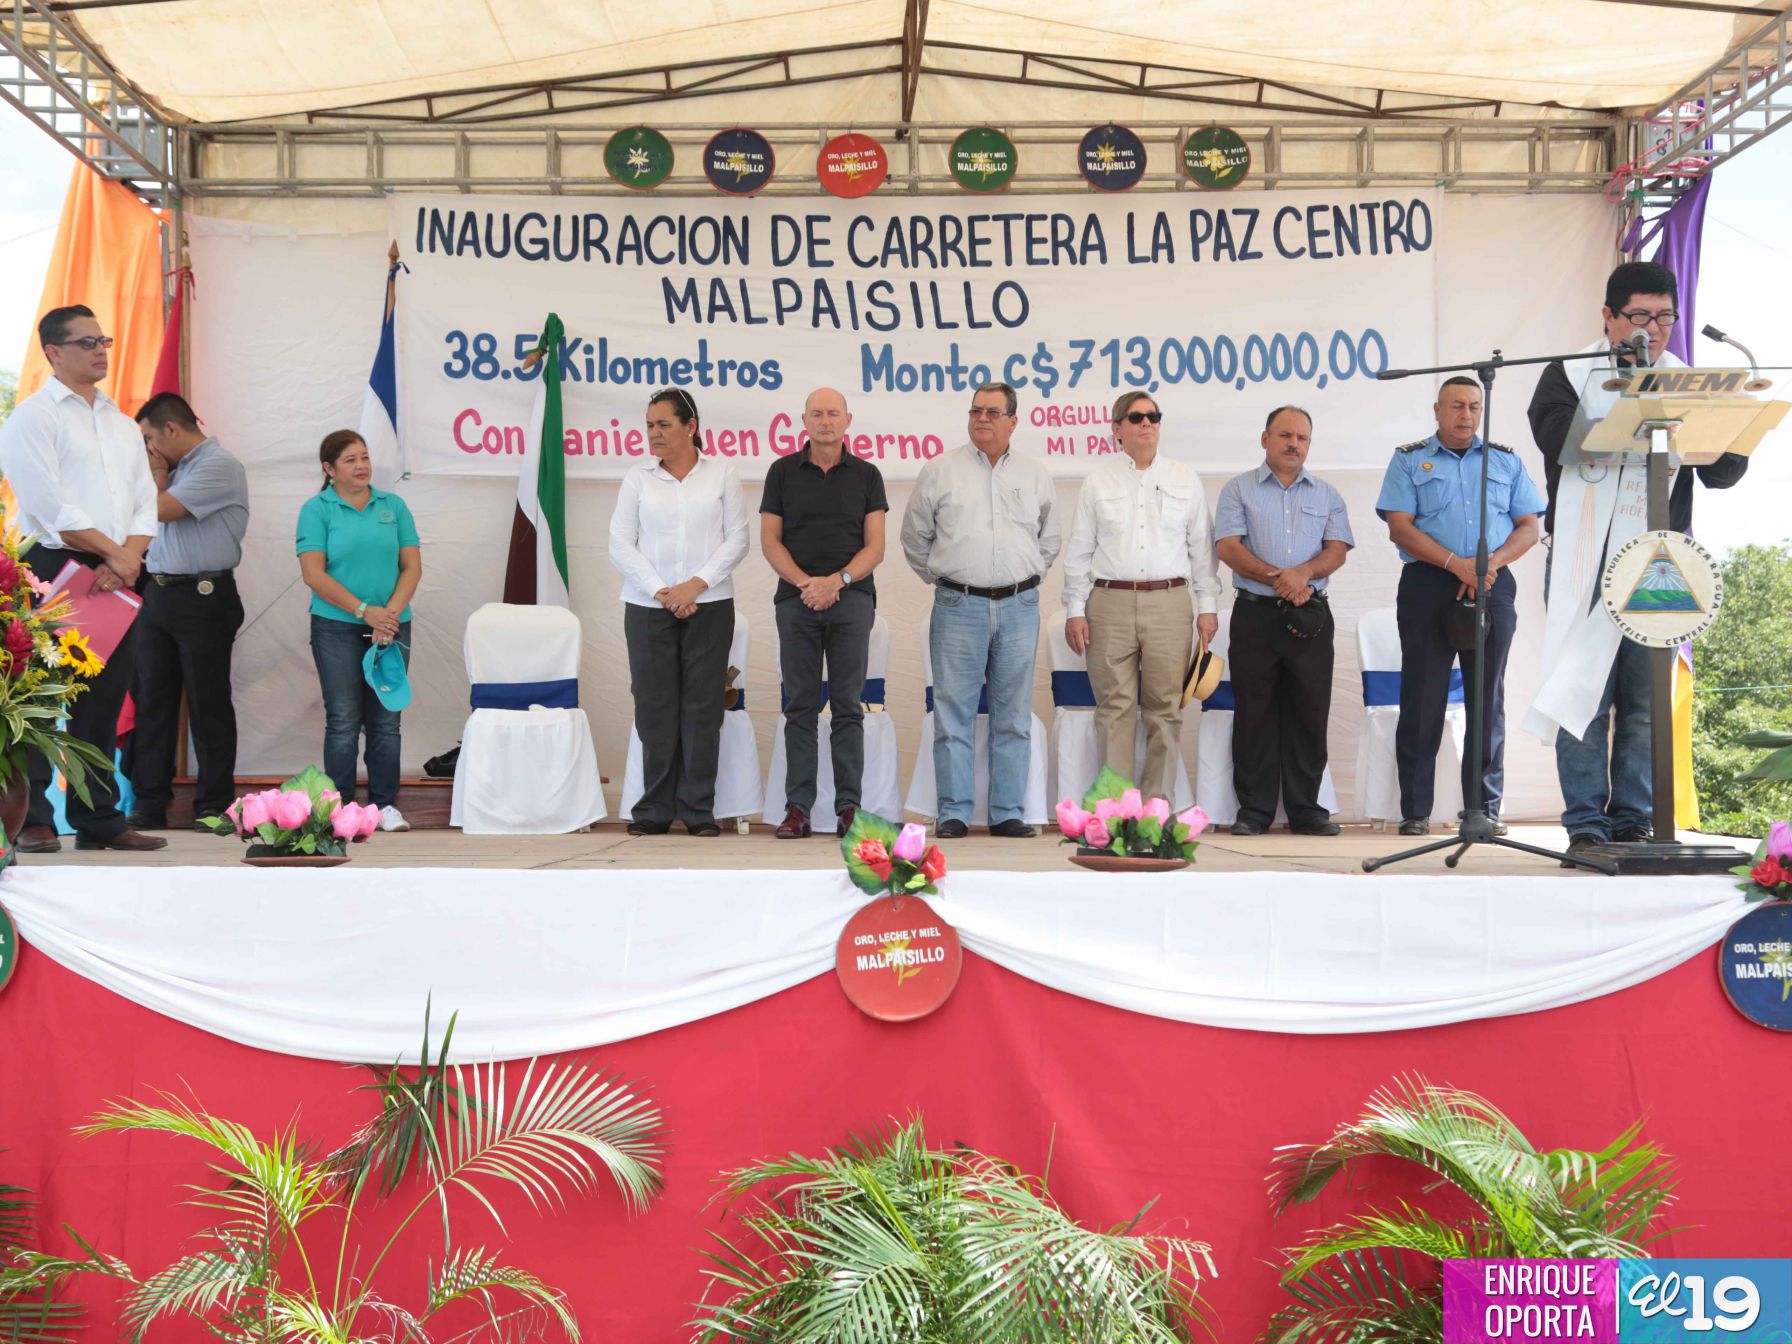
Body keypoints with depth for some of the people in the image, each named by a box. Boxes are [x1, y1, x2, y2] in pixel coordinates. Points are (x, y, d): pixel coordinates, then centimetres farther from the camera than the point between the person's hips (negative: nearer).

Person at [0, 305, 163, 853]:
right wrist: (113, 552, -11)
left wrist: (128, 557, -7)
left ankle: (100, 820, 13)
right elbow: (49, 504, -12)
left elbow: (145, 503, 11)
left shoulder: (123, 425, 19)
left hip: (116, 578, 6)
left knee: (103, 703, 8)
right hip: (54, 570, -6)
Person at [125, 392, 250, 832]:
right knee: (152, 700, 9)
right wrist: (157, 478, 7)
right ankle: (149, 802, 15)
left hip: (202, 598, -8)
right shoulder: (177, 467, 15)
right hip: (159, 593, 9)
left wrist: (158, 478, -1)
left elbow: (160, 510, -17)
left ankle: (213, 806, 7)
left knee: (208, 705, -1)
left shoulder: (219, 466, -11)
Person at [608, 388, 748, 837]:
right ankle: (655, 809, 6)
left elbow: (737, 539, 1)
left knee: (702, 706, -1)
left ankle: (698, 809, 5)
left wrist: (696, 585, -10)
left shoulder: (721, 474, 6)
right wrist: (661, 591, -8)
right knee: (654, 707, 0)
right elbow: (621, 544, 2)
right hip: (648, 608, 1)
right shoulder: (638, 479, 8)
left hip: (709, 606, -1)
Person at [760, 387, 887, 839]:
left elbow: (875, 547, 2)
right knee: (800, 707, 1)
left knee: (848, 707, 0)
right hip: (796, 599, 0)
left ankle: (849, 806, 5)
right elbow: (770, 540, 4)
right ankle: (797, 807, 4)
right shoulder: (783, 472, 8)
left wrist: (838, 581, -13)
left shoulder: (866, 475, 7)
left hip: (852, 599, 0)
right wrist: (805, 583, -10)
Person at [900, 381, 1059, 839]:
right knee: (954, 713, -1)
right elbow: (915, 536, 12)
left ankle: (1007, 812, 12)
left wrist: (1026, 580, 14)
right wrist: (939, 579, 10)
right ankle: (953, 813, 5)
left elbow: (1050, 539, 20)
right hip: (958, 607, -2)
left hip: (1018, 607, 2)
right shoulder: (940, 471, 4)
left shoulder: (1034, 475, 10)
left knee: (1013, 715, 5)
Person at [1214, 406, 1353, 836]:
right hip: (1255, 613, -2)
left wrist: (1304, 572, -16)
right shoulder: (1240, 489, 7)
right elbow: (1229, 547, -5)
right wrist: (1277, 580, -15)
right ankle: (1253, 811, 7)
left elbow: (1337, 550, 4)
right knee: (1254, 715, 0)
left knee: (1310, 713, 2)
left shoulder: (1327, 495, 15)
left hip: (1312, 617, 2)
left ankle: (1305, 809, 9)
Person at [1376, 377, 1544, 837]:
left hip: (1493, 588, 2)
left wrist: (1493, 561, -9)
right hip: (1428, 586, -2)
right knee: (1423, 699, -2)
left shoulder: (1506, 461, 16)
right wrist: (1457, 564, -14)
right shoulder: (1409, 460, 8)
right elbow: (1400, 527, -3)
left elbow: (1529, 528, 10)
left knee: (1488, 700, 3)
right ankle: (1415, 811, 3)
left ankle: (1486, 808, 9)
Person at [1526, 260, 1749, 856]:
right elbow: (1557, 434, -15)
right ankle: (1586, 823, 1)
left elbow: (1722, 473, 8)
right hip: (1586, 559, -3)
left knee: (1646, 701, 3)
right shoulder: (1570, 374, 5)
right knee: (1585, 693, -4)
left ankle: (1634, 821, 10)